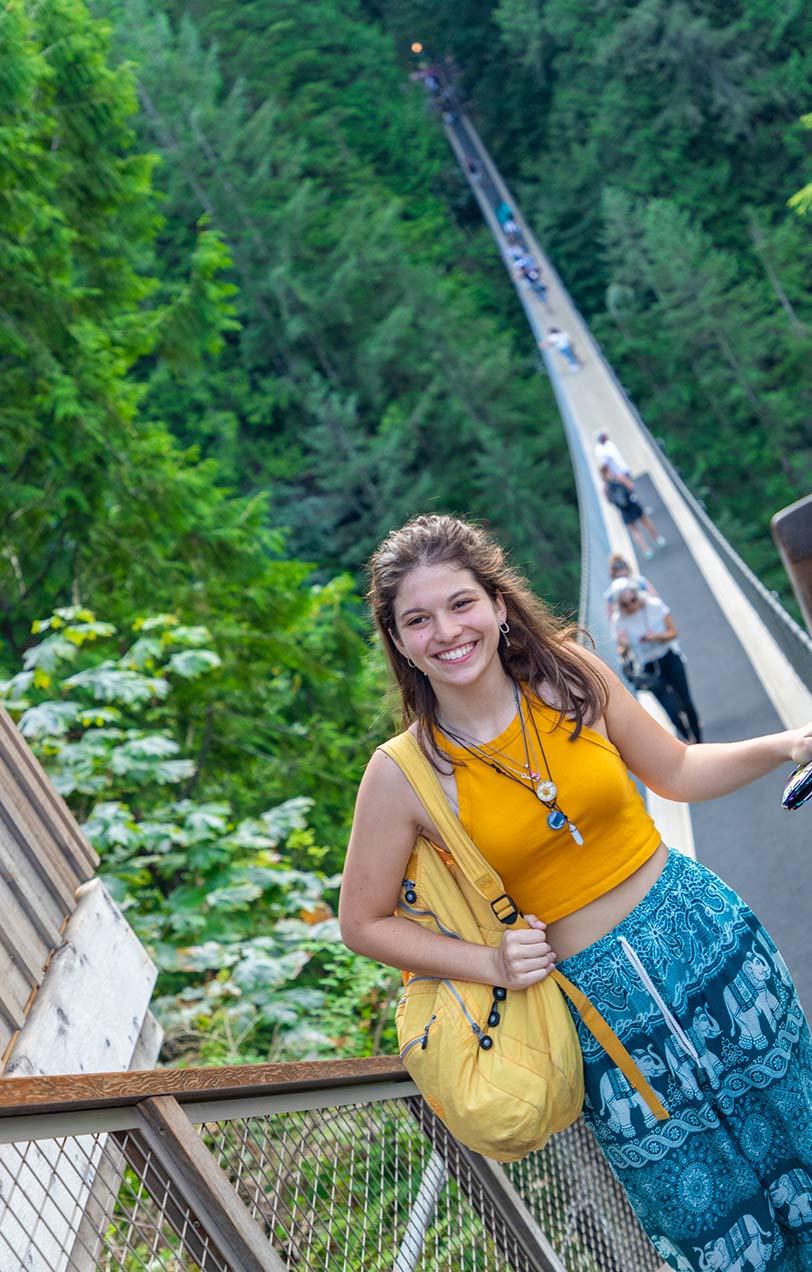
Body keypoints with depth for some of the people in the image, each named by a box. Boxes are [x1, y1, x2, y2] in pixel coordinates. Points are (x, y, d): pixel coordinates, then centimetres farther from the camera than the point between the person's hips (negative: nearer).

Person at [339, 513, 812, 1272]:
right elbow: (364, 923, -5)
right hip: (603, 1003, -2)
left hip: (705, 933, 3)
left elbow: (676, 773, 5)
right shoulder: (403, 776, -16)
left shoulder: (570, 674, -9)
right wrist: (491, 964, -15)